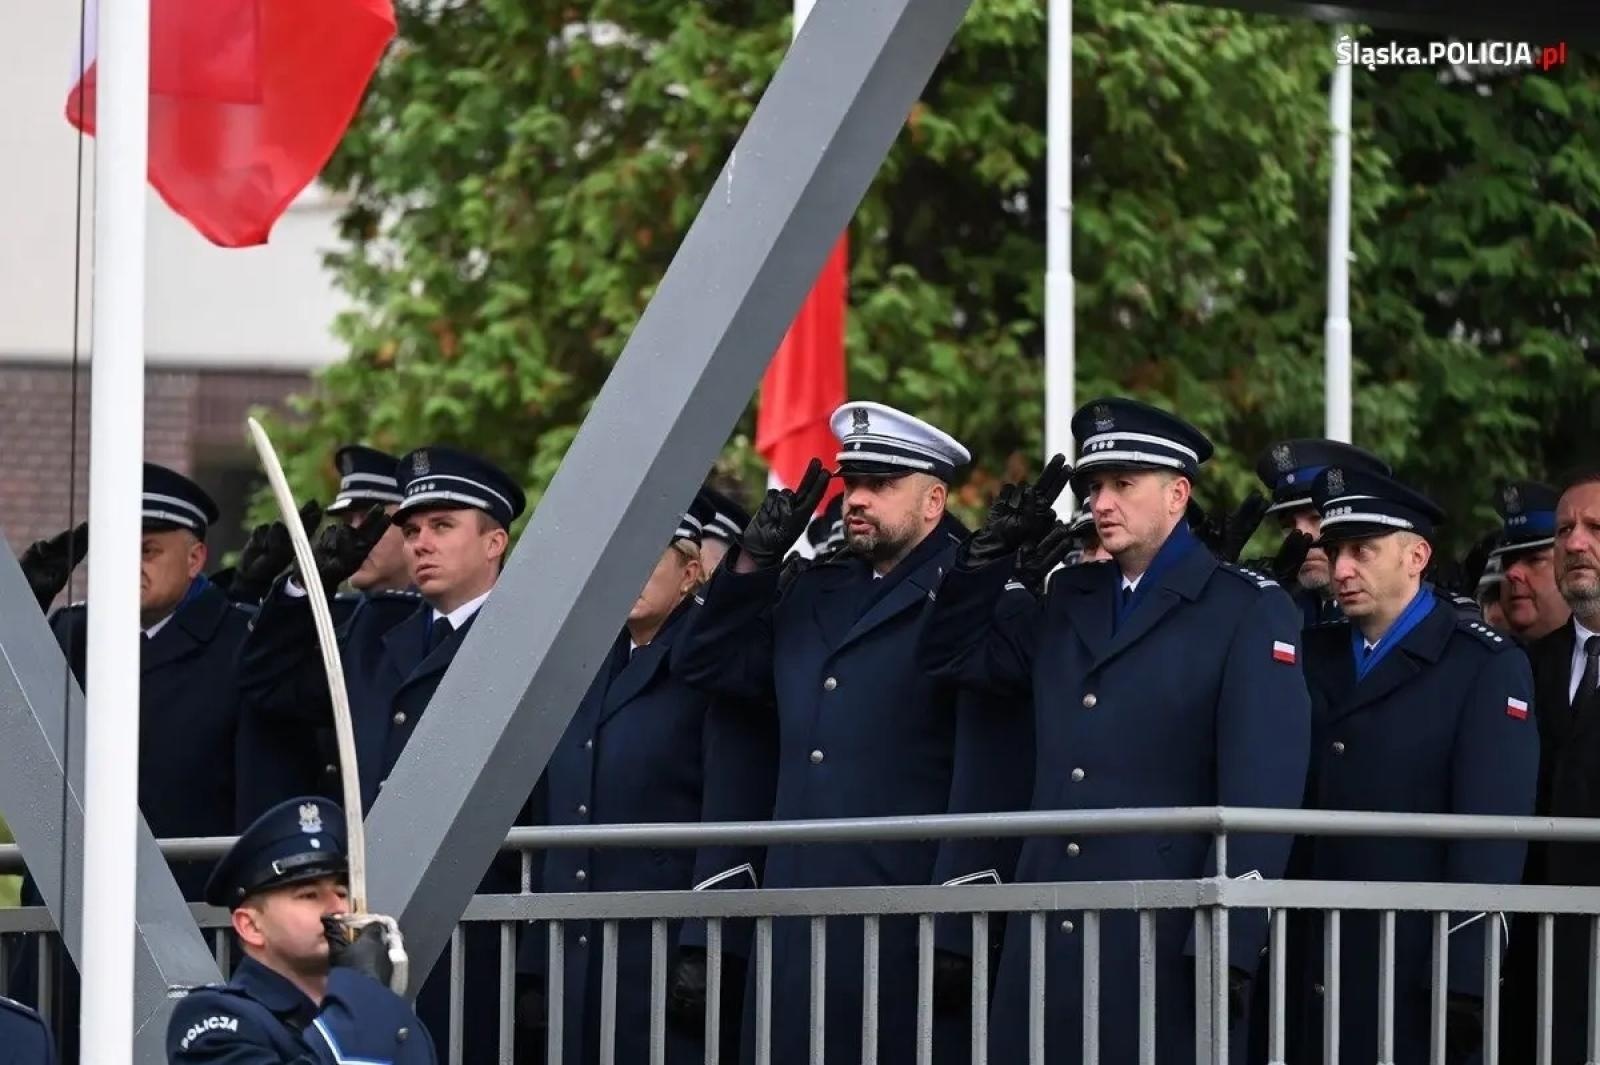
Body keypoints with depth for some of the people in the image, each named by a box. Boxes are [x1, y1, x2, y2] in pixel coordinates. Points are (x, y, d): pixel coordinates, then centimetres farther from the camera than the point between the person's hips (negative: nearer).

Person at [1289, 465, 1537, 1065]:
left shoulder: (1487, 666, -1)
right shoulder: (1313, 657, 15)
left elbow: (1491, 829, -10)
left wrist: (1463, 980, -17)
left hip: (1416, 981, -4)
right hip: (1313, 978, 5)